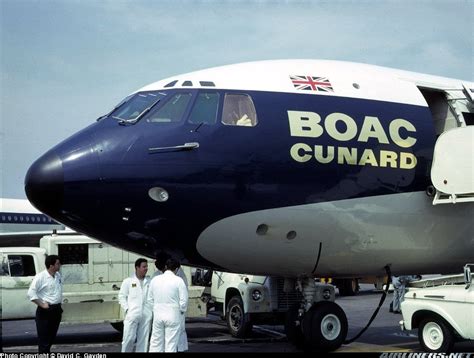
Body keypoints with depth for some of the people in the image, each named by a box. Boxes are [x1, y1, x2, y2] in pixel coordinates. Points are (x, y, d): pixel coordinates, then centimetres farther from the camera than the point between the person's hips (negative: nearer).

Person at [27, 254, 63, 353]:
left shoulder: (58, 275, 7)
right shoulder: (41, 277, -17)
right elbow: (31, 293, -20)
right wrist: (41, 304, -19)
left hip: (56, 310, 8)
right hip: (45, 311, -7)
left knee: (52, 336, 18)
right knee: (44, 338, -1)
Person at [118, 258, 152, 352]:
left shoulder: (150, 282, 11)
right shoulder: (128, 281, 5)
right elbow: (122, 296, 5)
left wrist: (153, 309, 0)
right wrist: (127, 309, -5)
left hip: (146, 315, 3)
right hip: (132, 315, -2)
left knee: (143, 339, 5)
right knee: (129, 338, -6)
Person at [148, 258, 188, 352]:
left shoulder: (155, 279, 4)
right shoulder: (178, 281, -9)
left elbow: (150, 299, 10)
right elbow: (183, 301, -10)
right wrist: (182, 311, 8)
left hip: (157, 315, 4)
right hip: (173, 316, -3)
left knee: (155, 344, 10)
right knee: (171, 344, 3)